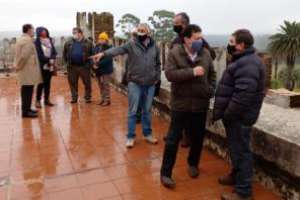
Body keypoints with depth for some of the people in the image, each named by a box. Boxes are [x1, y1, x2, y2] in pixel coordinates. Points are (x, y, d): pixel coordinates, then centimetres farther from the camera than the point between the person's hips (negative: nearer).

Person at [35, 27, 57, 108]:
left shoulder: (50, 41, 13)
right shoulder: (37, 42, -4)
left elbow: (54, 52, 8)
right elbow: (39, 55, -11)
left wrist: (52, 59, -10)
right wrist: (48, 60, -15)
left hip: (50, 66, 5)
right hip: (42, 66, -5)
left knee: (48, 83, 8)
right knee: (41, 83, -5)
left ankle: (46, 99, 15)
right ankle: (38, 100, 1)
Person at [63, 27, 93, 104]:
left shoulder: (88, 43, 1)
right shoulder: (68, 43, 9)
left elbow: (92, 54, 1)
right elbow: (64, 54, 17)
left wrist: (90, 63, -5)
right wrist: (67, 62, 9)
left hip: (84, 66, -2)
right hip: (72, 67, 3)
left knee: (87, 83, 2)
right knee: (73, 83, 8)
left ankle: (88, 97, 15)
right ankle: (74, 98, 20)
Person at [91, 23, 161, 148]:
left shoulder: (154, 46, 4)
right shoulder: (131, 44, -5)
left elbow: (158, 64, 14)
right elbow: (118, 50, -21)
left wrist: (157, 77, 8)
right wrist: (103, 53, -36)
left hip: (150, 84, 3)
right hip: (135, 83, -2)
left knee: (147, 111, 14)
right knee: (132, 111, 3)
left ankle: (148, 134, 30)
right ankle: (130, 136, 16)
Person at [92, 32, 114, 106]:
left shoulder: (108, 48, -11)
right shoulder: (96, 47, 10)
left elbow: (107, 59, -20)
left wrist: (98, 64, -23)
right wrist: (94, 64, -8)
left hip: (106, 70, -7)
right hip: (98, 69, 7)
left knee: (105, 85, -4)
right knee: (101, 85, 12)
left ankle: (107, 100, 4)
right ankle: (103, 99, 22)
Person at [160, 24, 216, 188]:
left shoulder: (205, 53, 4)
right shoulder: (174, 53, -8)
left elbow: (212, 74, 14)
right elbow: (169, 74, -19)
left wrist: (210, 90, 0)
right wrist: (192, 72, -24)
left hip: (200, 104, 4)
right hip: (180, 104, -3)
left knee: (198, 138, 16)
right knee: (173, 139, 2)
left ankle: (193, 164, 40)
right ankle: (165, 173, 13)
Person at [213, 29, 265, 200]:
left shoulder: (248, 63, -22)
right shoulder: (245, 60, 14)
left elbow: (244, 95, -30)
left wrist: (227, 114, -20)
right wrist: (225, 112, 18)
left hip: (239, 116, -10)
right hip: (237, 115, 10)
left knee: (241, 150, -1)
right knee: (236, 148, 22)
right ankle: (236, 175, 40)